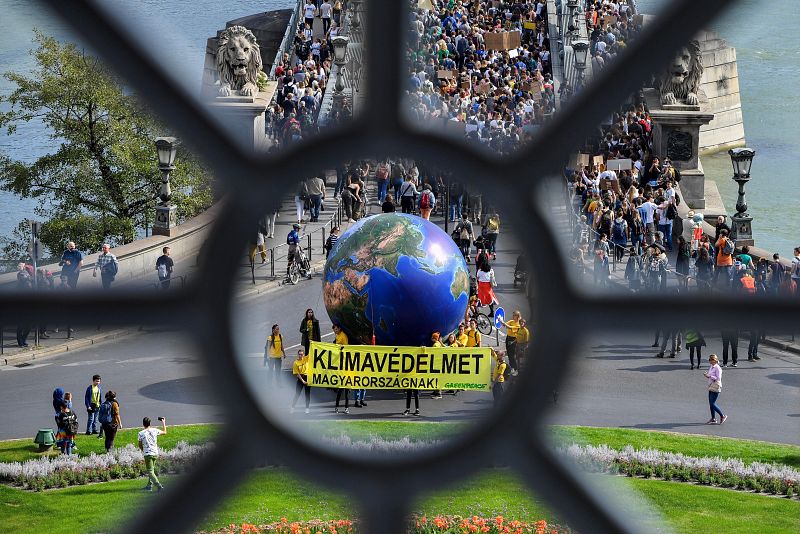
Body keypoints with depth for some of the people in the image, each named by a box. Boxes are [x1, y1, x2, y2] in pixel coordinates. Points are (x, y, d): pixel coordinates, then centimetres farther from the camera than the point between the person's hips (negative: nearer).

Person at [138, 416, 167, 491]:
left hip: (147, 454, -4)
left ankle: (159, 485, -19)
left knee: (150, 472, -4)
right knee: (151, 470, 22)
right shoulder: (154, 431, -1)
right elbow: (164, 432, 17)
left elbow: (140, 446, 4)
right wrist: (163, 423, 31)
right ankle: (149, 485, 27)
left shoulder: (141, 433, -8)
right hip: (155, 453, 4)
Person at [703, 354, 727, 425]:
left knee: (712, 404, -9)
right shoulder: (711, 367, 11)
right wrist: (706, 375, 1)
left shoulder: (717, 368, -16)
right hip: (711, 387, 9)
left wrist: (709, 376, -23)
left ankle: (723, 416, 3)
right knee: (711, 404, 10)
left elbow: (718, 378, -19)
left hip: (716, 387, -9)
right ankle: (713, 419, 18)